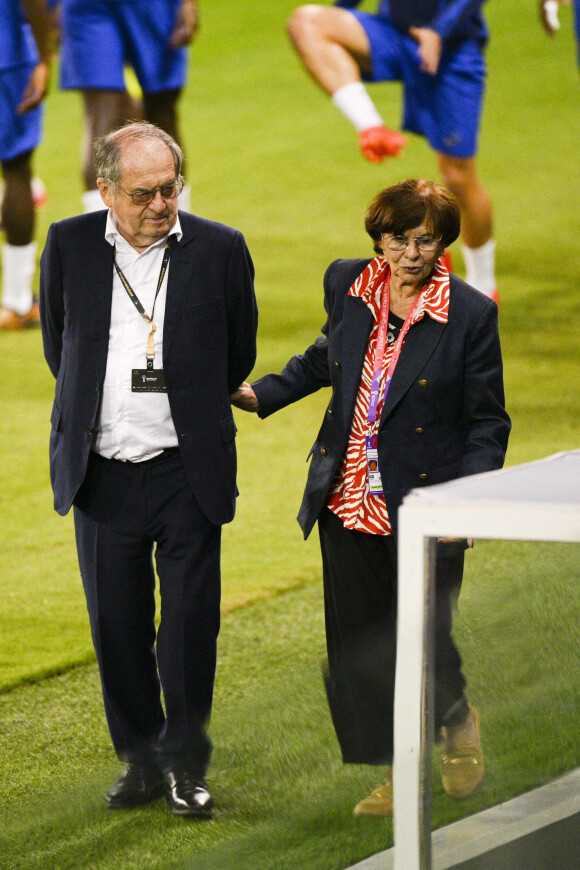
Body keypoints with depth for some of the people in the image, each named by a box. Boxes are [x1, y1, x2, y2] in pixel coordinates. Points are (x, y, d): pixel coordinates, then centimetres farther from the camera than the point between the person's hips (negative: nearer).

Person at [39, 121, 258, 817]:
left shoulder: (220, 249, -4)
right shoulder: (69, 245, 0)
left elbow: (238, 355, 9)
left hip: (187, 472, -2)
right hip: (103, 472, 2)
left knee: (190, 622, 0)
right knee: (117, 625, 8)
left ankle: (185, 765, 14)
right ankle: (140, 759, 21)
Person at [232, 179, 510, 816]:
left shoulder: (470, 314, -10)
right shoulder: (346, 284, 1)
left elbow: (487, 422, -5)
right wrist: (261, 394, 14)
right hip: (350, 499, 4)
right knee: (356, 645, 6)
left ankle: (457, 718, 30)